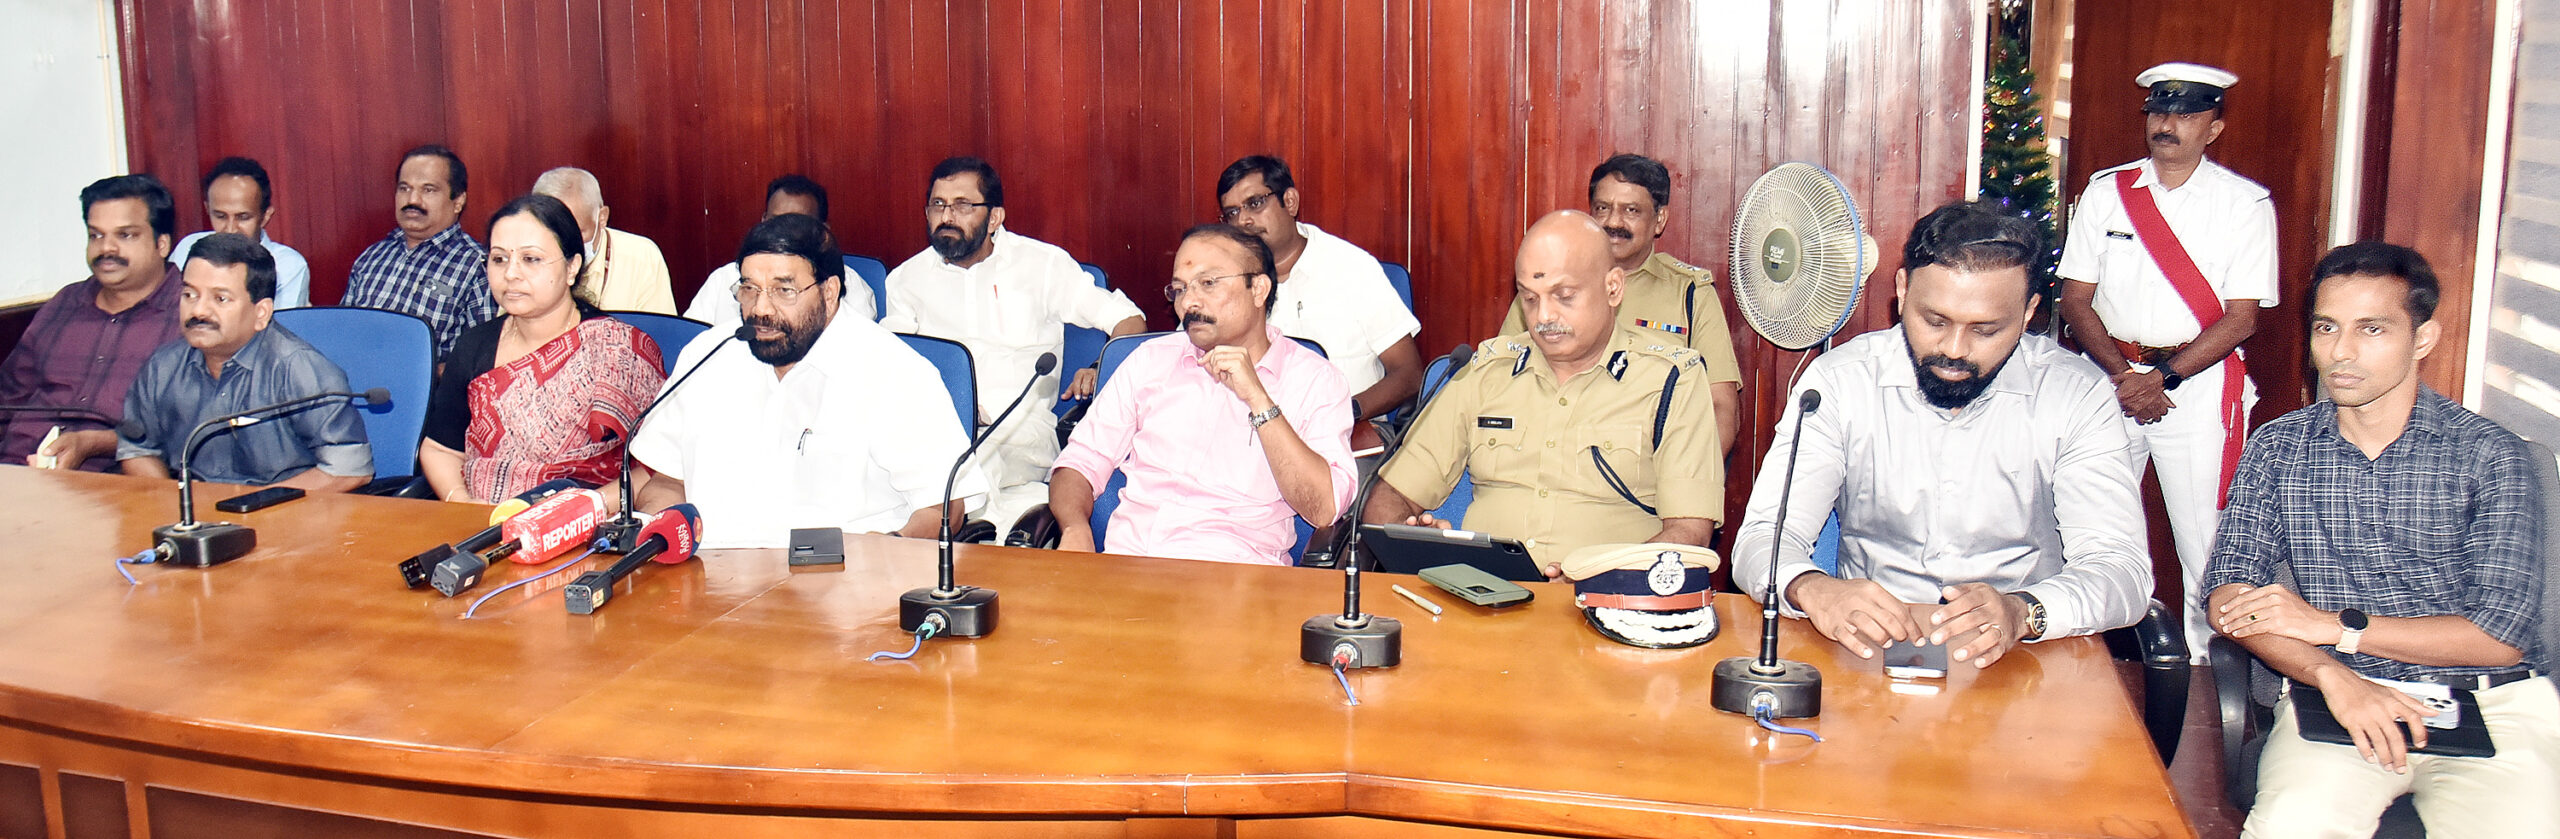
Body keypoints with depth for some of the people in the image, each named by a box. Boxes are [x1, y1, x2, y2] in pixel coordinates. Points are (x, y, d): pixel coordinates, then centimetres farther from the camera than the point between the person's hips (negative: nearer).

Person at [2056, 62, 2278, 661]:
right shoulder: (2105, 191, 8)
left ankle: (2203, 668, 8)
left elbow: (2242, 318, -4)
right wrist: (2122, 374, -8)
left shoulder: (2246, 204, 1)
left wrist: (2164, 378, -15)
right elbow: (2076, 299, 6)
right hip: (2109, 376, 2)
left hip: (2200, 382, -2)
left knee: (2203, 540, -4)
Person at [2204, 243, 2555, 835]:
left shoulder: (2492, 454, 4)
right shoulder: (2277, 448, 10)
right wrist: (2333, 675, -18)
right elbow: (2229, 596, 0)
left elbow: (2503, 634, -3)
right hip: (2337, 697, 0)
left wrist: (2332, 624, -9)